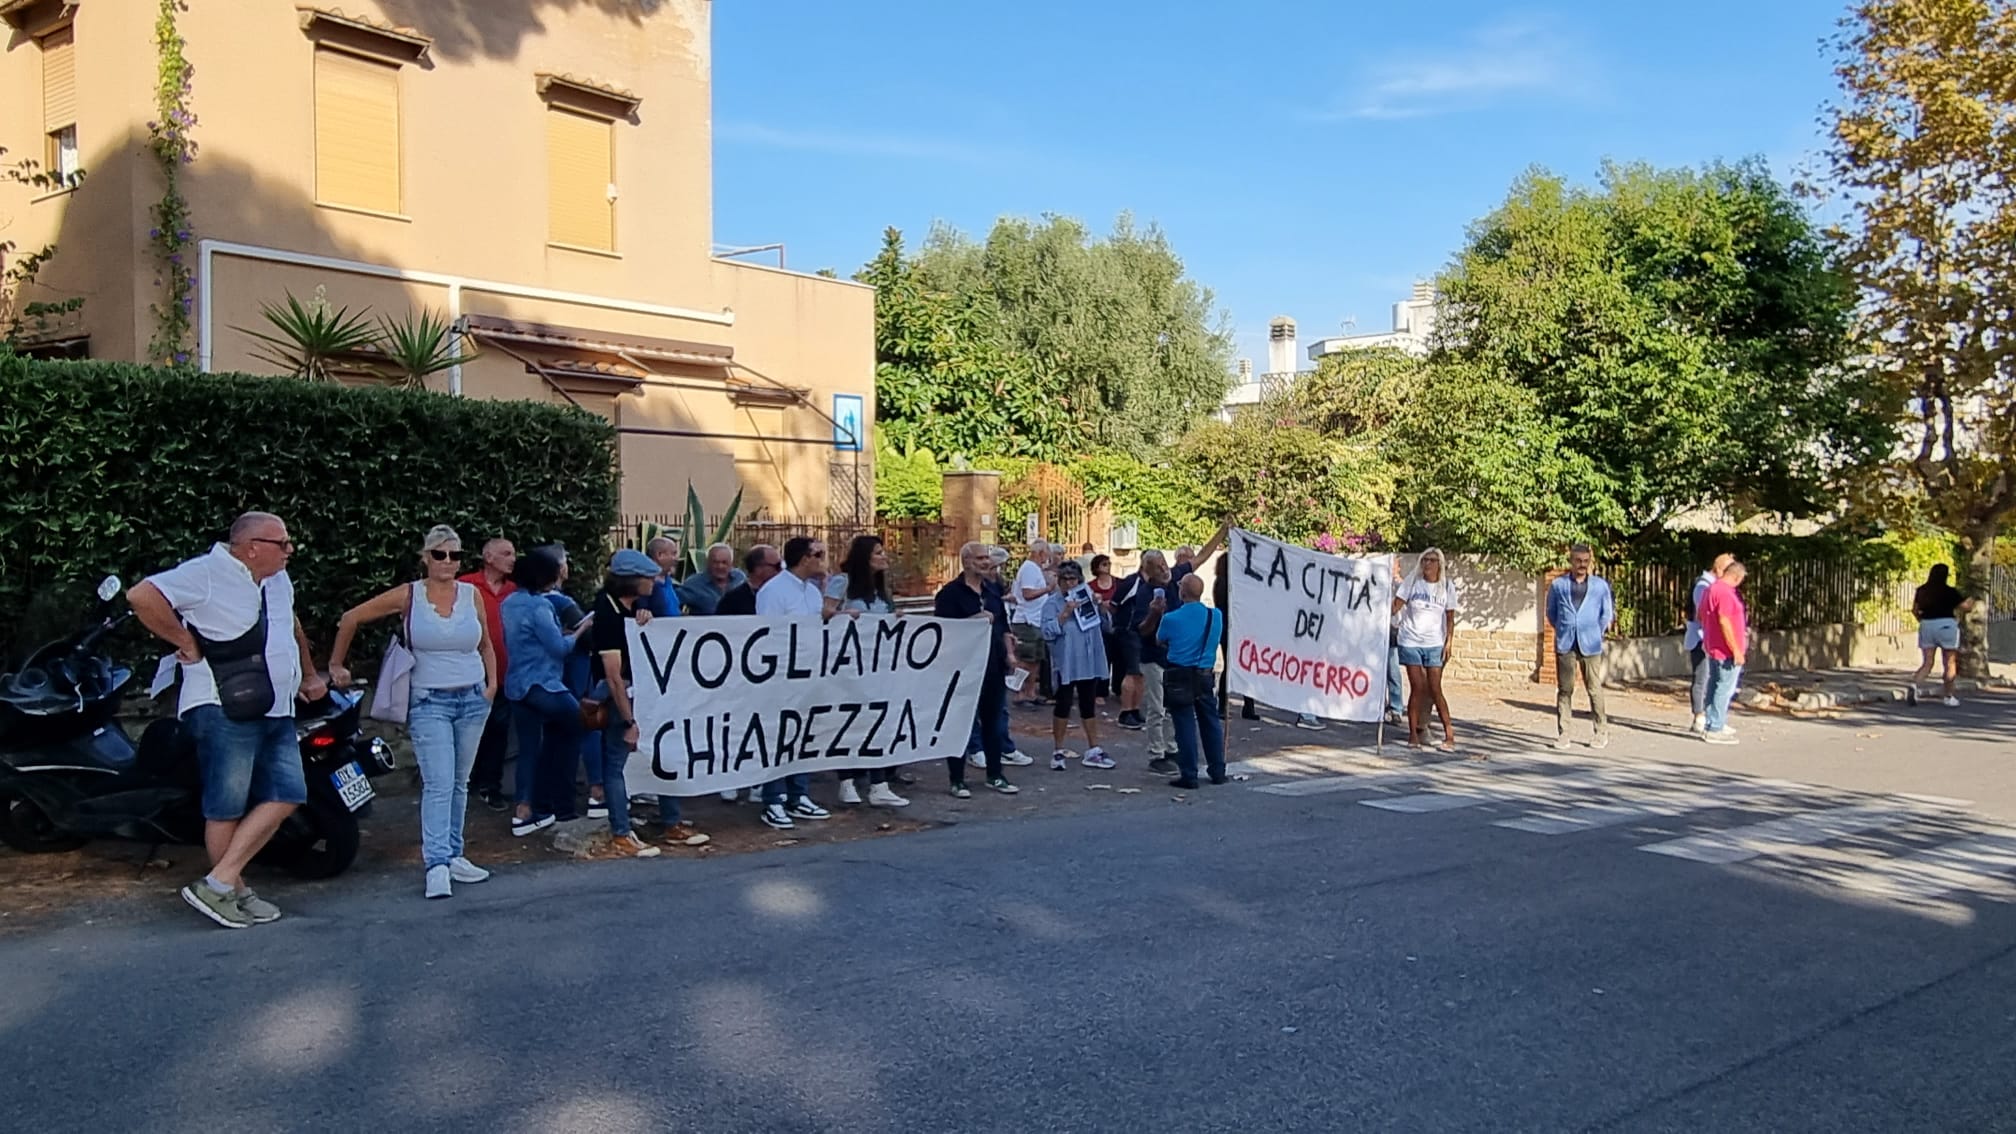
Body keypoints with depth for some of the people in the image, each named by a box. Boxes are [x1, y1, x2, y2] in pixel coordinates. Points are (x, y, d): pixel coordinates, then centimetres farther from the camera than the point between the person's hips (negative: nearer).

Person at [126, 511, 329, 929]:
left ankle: (218, 883, 5)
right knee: (228, 808, -2)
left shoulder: (277, 580, 17)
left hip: (275, 713, 9)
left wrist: (309, 675, 34)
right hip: (225, 711, -8)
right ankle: (235, 893, 9)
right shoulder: (207, 574, -11)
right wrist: (187, 643, -15)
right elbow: (142, 596, -23)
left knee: (287, 795, 1)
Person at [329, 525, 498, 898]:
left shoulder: (472, 595, 4)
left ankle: (453, 856, 23)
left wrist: (492, 682, 5)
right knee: (438, 784, -14)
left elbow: (486, 645, 17)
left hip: (473, 700, 4)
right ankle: (437, 865, -15)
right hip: (429, 702, -4)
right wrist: (336, 665, 7)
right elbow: (350, 619, 4)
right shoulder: (407, 596, -5)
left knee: (459, 783, 12)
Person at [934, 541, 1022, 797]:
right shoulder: (951, 593, -7)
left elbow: (1003, 626, 19)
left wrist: (1009, 652, 7)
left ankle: (995, 775, 23)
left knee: (992, 721, 13)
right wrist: (974, 620, -21)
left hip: (994, 668, 6)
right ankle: (957, 780, 9)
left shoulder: (992, 591, 14)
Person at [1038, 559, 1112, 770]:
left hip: (1089, 661, 5)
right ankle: (1058, 752, 13)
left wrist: (1100, 608, -6)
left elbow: (1106, 626, 11)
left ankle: (1093, 750, 21)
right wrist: (1065, 613, -24)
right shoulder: (1052, 603, -6)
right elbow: (1048, 632, -17)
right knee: (1063, 705, 2)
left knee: (1089, 705, 12)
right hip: (1065, 664, -5)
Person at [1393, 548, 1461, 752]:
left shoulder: (1447, 586, 4)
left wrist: (1449, 643, -3)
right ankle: (1414, 734, 7)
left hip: (1434, 644, 0)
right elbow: (1397, 604, -1)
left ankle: (1449, 733, 6)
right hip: (1410, 641, 0)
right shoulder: (1412, 582, 2)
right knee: (1417, 688, -1)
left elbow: (1450, 617, 4)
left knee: (1435, 690, -3)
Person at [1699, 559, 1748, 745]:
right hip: (1726, 651, -10)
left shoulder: (1711, 589, 13)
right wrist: (1736, 651, -22)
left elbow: (1702, 617, 22)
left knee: (1715, 687, 15)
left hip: (1713, 648, 10)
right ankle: (1715, 730, -4)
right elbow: (1724, 622, -24)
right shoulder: (1726, 593, -19)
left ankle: (1711, 725, 21)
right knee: (1725, 689, -6)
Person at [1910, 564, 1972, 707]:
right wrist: (1970, 602, 17)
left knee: (1927, 663, 6)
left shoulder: (1921, 591, 4)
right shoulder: (1950, 591, -8)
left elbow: (1914, 610, 8)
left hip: (1926, 626, 4)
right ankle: (1949, 697, 14)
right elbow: (1965, 607, -4)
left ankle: (1914, 684, -21)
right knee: (1950, 663, 9)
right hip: (1946, 625, -3)